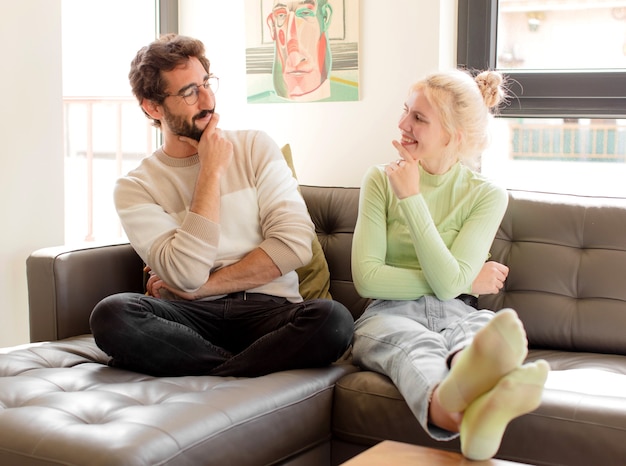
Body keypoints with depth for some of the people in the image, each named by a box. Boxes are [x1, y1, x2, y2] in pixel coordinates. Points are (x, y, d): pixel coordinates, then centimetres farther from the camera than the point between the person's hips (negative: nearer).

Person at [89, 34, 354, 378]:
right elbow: (187, 275, -11)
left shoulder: (255, 148, 9)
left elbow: (295, 244, -3)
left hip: (268, 310, 1)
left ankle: (201, 375, -18)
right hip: (192, 317, 0)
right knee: (110, 315, -31)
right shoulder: (135, 188, 5)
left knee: (333, 320, -32)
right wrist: (211, 171, -6)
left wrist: (202, 287, -6)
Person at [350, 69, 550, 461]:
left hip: (454, 314, 1)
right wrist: (465, 282, -6)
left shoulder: (487, 195, 4)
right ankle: (450, 406, -77)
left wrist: (411, 198, -11)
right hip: (390, 314, 0)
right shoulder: (381, 181, 7)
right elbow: (366, 278, -4)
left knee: (501, 325, -37)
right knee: (415, 346, -38)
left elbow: (448, 284, -9)